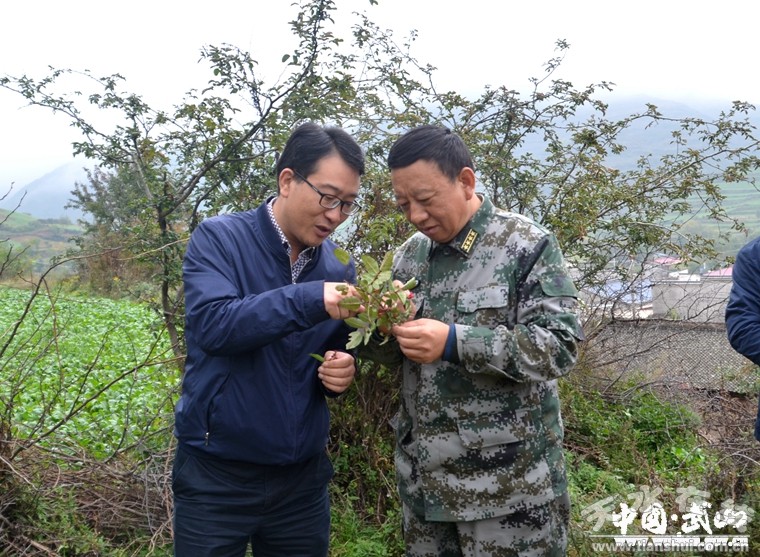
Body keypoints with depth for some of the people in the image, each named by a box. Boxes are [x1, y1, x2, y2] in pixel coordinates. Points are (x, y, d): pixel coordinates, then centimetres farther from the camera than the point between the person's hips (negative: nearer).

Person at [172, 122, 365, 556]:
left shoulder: (339, 270, 3)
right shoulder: (219, 239, -10)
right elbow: (213, 324, -24)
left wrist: (342, 371, -10)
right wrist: (309, 299, -33)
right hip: (216, 477, -4)